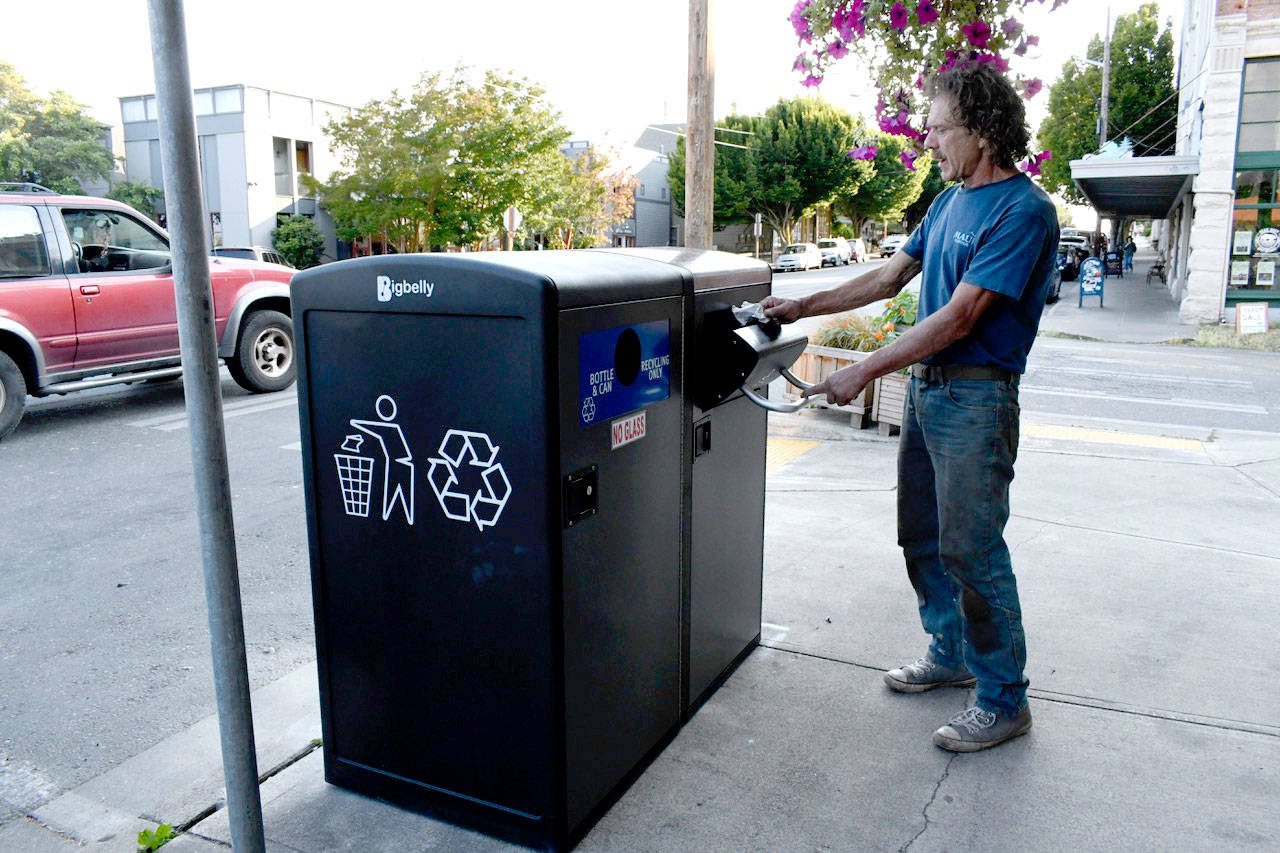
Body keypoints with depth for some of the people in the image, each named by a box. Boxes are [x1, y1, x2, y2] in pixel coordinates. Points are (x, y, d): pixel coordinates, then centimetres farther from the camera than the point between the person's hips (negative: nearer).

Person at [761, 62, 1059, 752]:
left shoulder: (1023, 210, -15)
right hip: (925, 385, 9)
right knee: (922, 536, 15)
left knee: (971, 549, -4)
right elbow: (890, 278, 19)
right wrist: (802, 307, 13)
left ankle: (1004, 701, 12)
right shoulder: (950, 199, 13)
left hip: (976, 396, -9)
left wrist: (865, 371, -20)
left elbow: (958, 317, -21)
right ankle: (951, 655, 33)